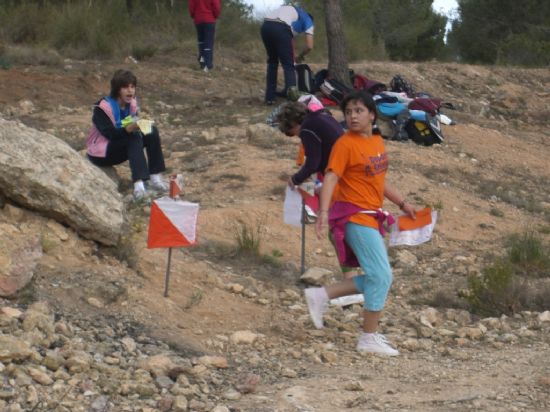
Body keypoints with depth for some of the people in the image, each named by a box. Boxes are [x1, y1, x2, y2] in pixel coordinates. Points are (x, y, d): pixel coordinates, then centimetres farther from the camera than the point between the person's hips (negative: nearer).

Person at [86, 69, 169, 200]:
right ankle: (139, 185, -45)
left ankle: (155, 178, -16)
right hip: (101, 152, -7)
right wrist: (129, 128, -43)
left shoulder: (131, 103, 1)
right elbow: (110, 134, -27)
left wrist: (140, 124, -24)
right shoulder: (103, 107, -20)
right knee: (134, 138, -31)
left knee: (151, 132, -11)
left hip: (122, 148, 7)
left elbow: (133, 126, 0)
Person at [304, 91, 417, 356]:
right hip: (355, 215, -9)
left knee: (376, 278, 11)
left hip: (370, 216, 9)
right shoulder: (345, 144, -12)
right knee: (381, 276, -9)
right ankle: (369, 338, 0)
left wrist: (402, 204, 26)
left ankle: (321, 296, 14)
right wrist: (324, 211, -33)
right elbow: (331, 177, -21)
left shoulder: (378, 142, 11)